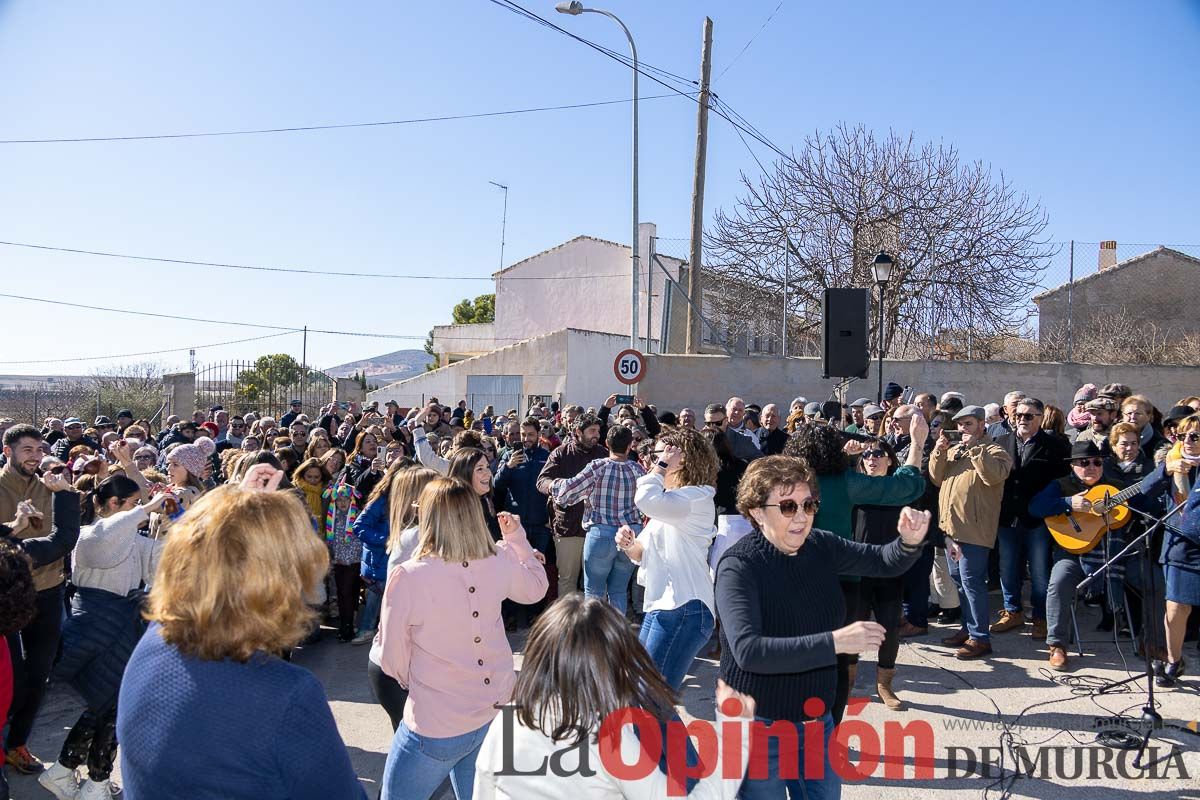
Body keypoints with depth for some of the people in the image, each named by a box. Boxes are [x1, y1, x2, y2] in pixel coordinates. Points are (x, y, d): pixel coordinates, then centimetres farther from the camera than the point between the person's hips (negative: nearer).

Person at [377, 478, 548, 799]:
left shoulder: (408, 576, -21)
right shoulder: (500, 562, -7)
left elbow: (392, 660, -11)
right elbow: (536, 587, 16)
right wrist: (517, 538, 21)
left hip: (436, 726, -5)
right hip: (496, 713, 5)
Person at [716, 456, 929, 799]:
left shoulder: (821, 546, -4)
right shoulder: (738, 566, -23)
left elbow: (885, 562, 6)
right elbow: (748, 651, -34)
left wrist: (910, 541, -17)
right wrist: (833, 642, -38)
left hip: (817, 717, 6)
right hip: (759, 724, -6)